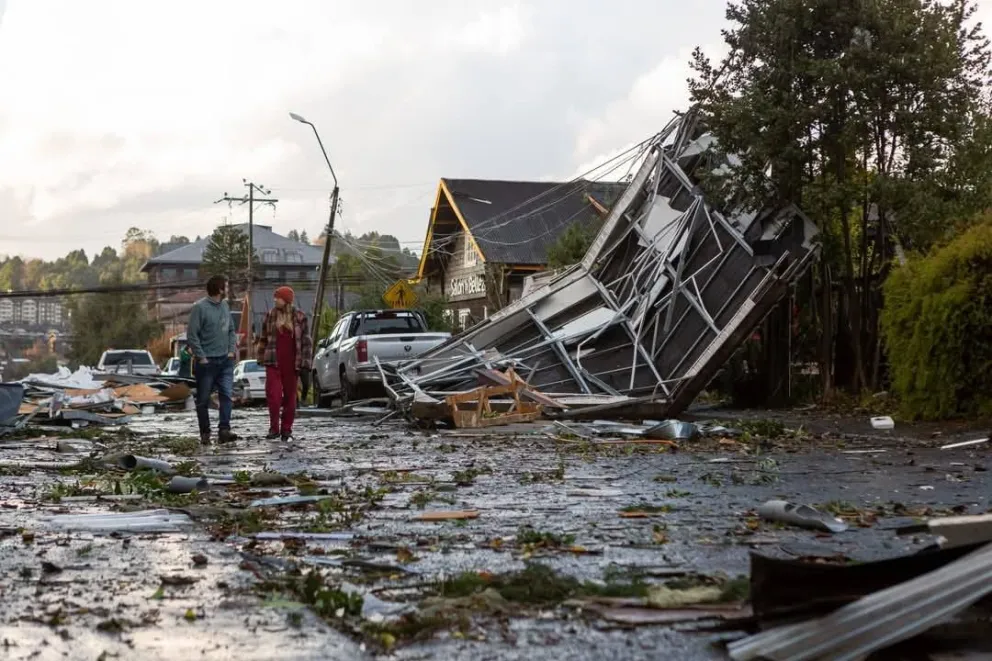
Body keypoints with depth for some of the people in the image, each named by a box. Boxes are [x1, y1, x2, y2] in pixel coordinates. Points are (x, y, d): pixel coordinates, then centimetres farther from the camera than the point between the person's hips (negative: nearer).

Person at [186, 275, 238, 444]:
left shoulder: (225, 306, 9)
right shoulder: (200, 307, -11)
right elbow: (192, 334, -13)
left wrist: (232, 349, 4)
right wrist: (201, 357, -15)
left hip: (225, 360, 5)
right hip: (206, 361, -5)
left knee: (227, 395, -8)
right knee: (203, 399, 5)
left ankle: (224, 429, -10)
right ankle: (205, 433, 15)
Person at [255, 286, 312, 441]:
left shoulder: (299, 317, 0)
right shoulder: (270, 315, 6)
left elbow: (306, 342, 0)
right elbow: (263, 339, 14)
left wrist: (305, 367, -4)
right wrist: (261, 358, 10)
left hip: (291, 364, -1)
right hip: (273, 363, 1)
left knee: (290, 397, 5)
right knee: (273, 395, -9)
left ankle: (286, 430, 15)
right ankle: (274, 428, 2)